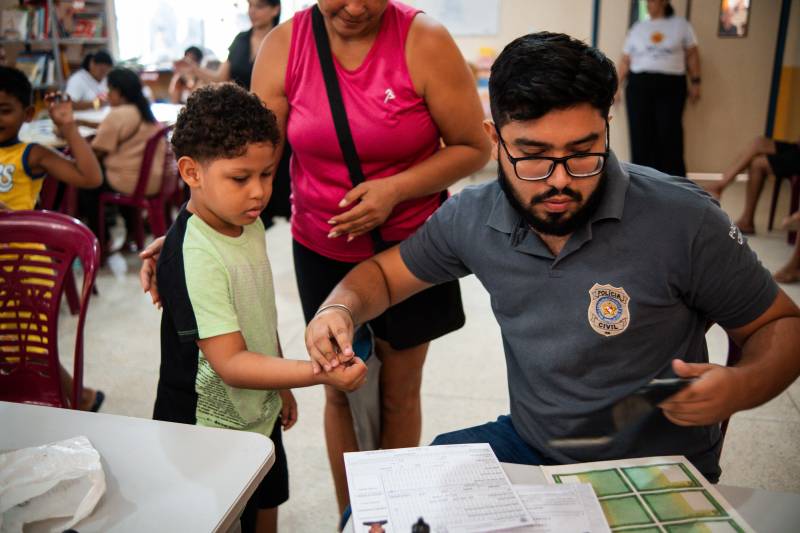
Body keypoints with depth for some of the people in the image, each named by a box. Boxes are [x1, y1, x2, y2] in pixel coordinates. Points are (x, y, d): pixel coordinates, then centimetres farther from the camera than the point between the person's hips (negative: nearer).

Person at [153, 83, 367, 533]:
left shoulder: (249, 226, -2)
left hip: (260, 415, 8)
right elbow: (230, 363, -30)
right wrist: (321, 373, -37)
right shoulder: (194, 257, -29)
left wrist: (281, 385, 16)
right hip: (210, 430, -8)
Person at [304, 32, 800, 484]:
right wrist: (342, 308, -14)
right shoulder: (472, 218, -7)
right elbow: (386, 273, 8)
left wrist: (742, 386, -27)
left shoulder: (683, 220, -19)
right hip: (527, 446, 4)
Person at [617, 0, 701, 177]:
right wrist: (615, 86, 8)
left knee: (669, 134, -6)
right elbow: (625, 61, 13)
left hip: (670, 86, -2)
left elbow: (692, 55, 11)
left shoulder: (680, 24, 11)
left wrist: (695, 82, 5)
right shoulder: (638, 28, 15)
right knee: (641, 135, -2)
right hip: (639, 85, 2)